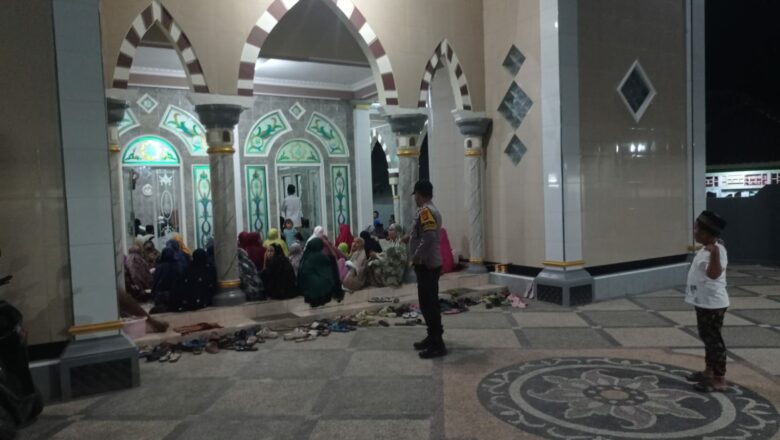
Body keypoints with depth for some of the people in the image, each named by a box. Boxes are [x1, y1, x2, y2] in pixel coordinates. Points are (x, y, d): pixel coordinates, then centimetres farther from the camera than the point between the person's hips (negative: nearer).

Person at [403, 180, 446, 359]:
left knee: (428, 304, -6)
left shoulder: (425, 211, -17)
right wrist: (411, 237, 37)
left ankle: (438, 345, -2)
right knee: (430, 303, 17)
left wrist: (416, 256, -19)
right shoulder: (432, 209, 15)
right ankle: (433, 337, 26)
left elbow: (429, 237, -28)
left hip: (426, 265, -10)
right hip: (430, 264, 10)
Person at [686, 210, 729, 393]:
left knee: (714, 339, -1)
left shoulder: (717, 249, -23)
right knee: (707, 338, 20)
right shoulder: (706, 249, 8)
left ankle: (719, 379, 8)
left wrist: (714, 253, -51)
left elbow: (713, 274, -39)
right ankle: (709, 371, 33)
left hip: (713, 304, -10)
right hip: (703, 302, 10)